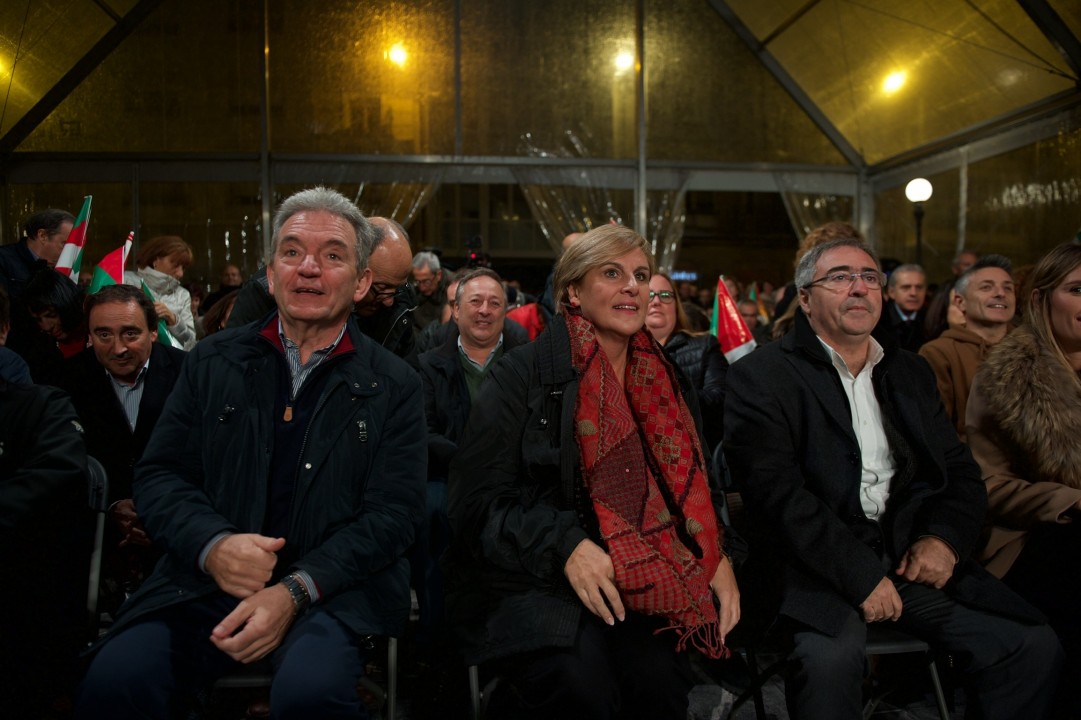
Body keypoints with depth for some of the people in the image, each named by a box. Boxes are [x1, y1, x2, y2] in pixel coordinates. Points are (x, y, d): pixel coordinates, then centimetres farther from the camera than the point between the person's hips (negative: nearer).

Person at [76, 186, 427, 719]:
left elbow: (393, 511, -3)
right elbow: (158, 475, 8)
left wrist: (295, 590, -16)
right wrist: (213, 544, -13)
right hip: (205, 577, 2)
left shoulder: (394, 386, 3)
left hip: (331, 587, -2)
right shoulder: (212, 362, 11)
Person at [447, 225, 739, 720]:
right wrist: (565, 546, -22)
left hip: (635, 582, 4)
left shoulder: (661, 382, 12)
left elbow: (689, 485, 16)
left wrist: (716, 553, -3)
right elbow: (477, 500, -8)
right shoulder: (523, 375, -5)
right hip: (530, 580, -4)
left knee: (659, 677, -24)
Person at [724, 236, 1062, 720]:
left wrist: (944, 538, -3)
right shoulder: (762, 377, -2)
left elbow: (962, 473, 17)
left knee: (1035, 647, -11)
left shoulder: (911, 373, 19)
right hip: (818, 563, -5)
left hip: (912, 554, 6)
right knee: (831, 656, -33)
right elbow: (775, 491, -13)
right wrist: (859, 572, -17)